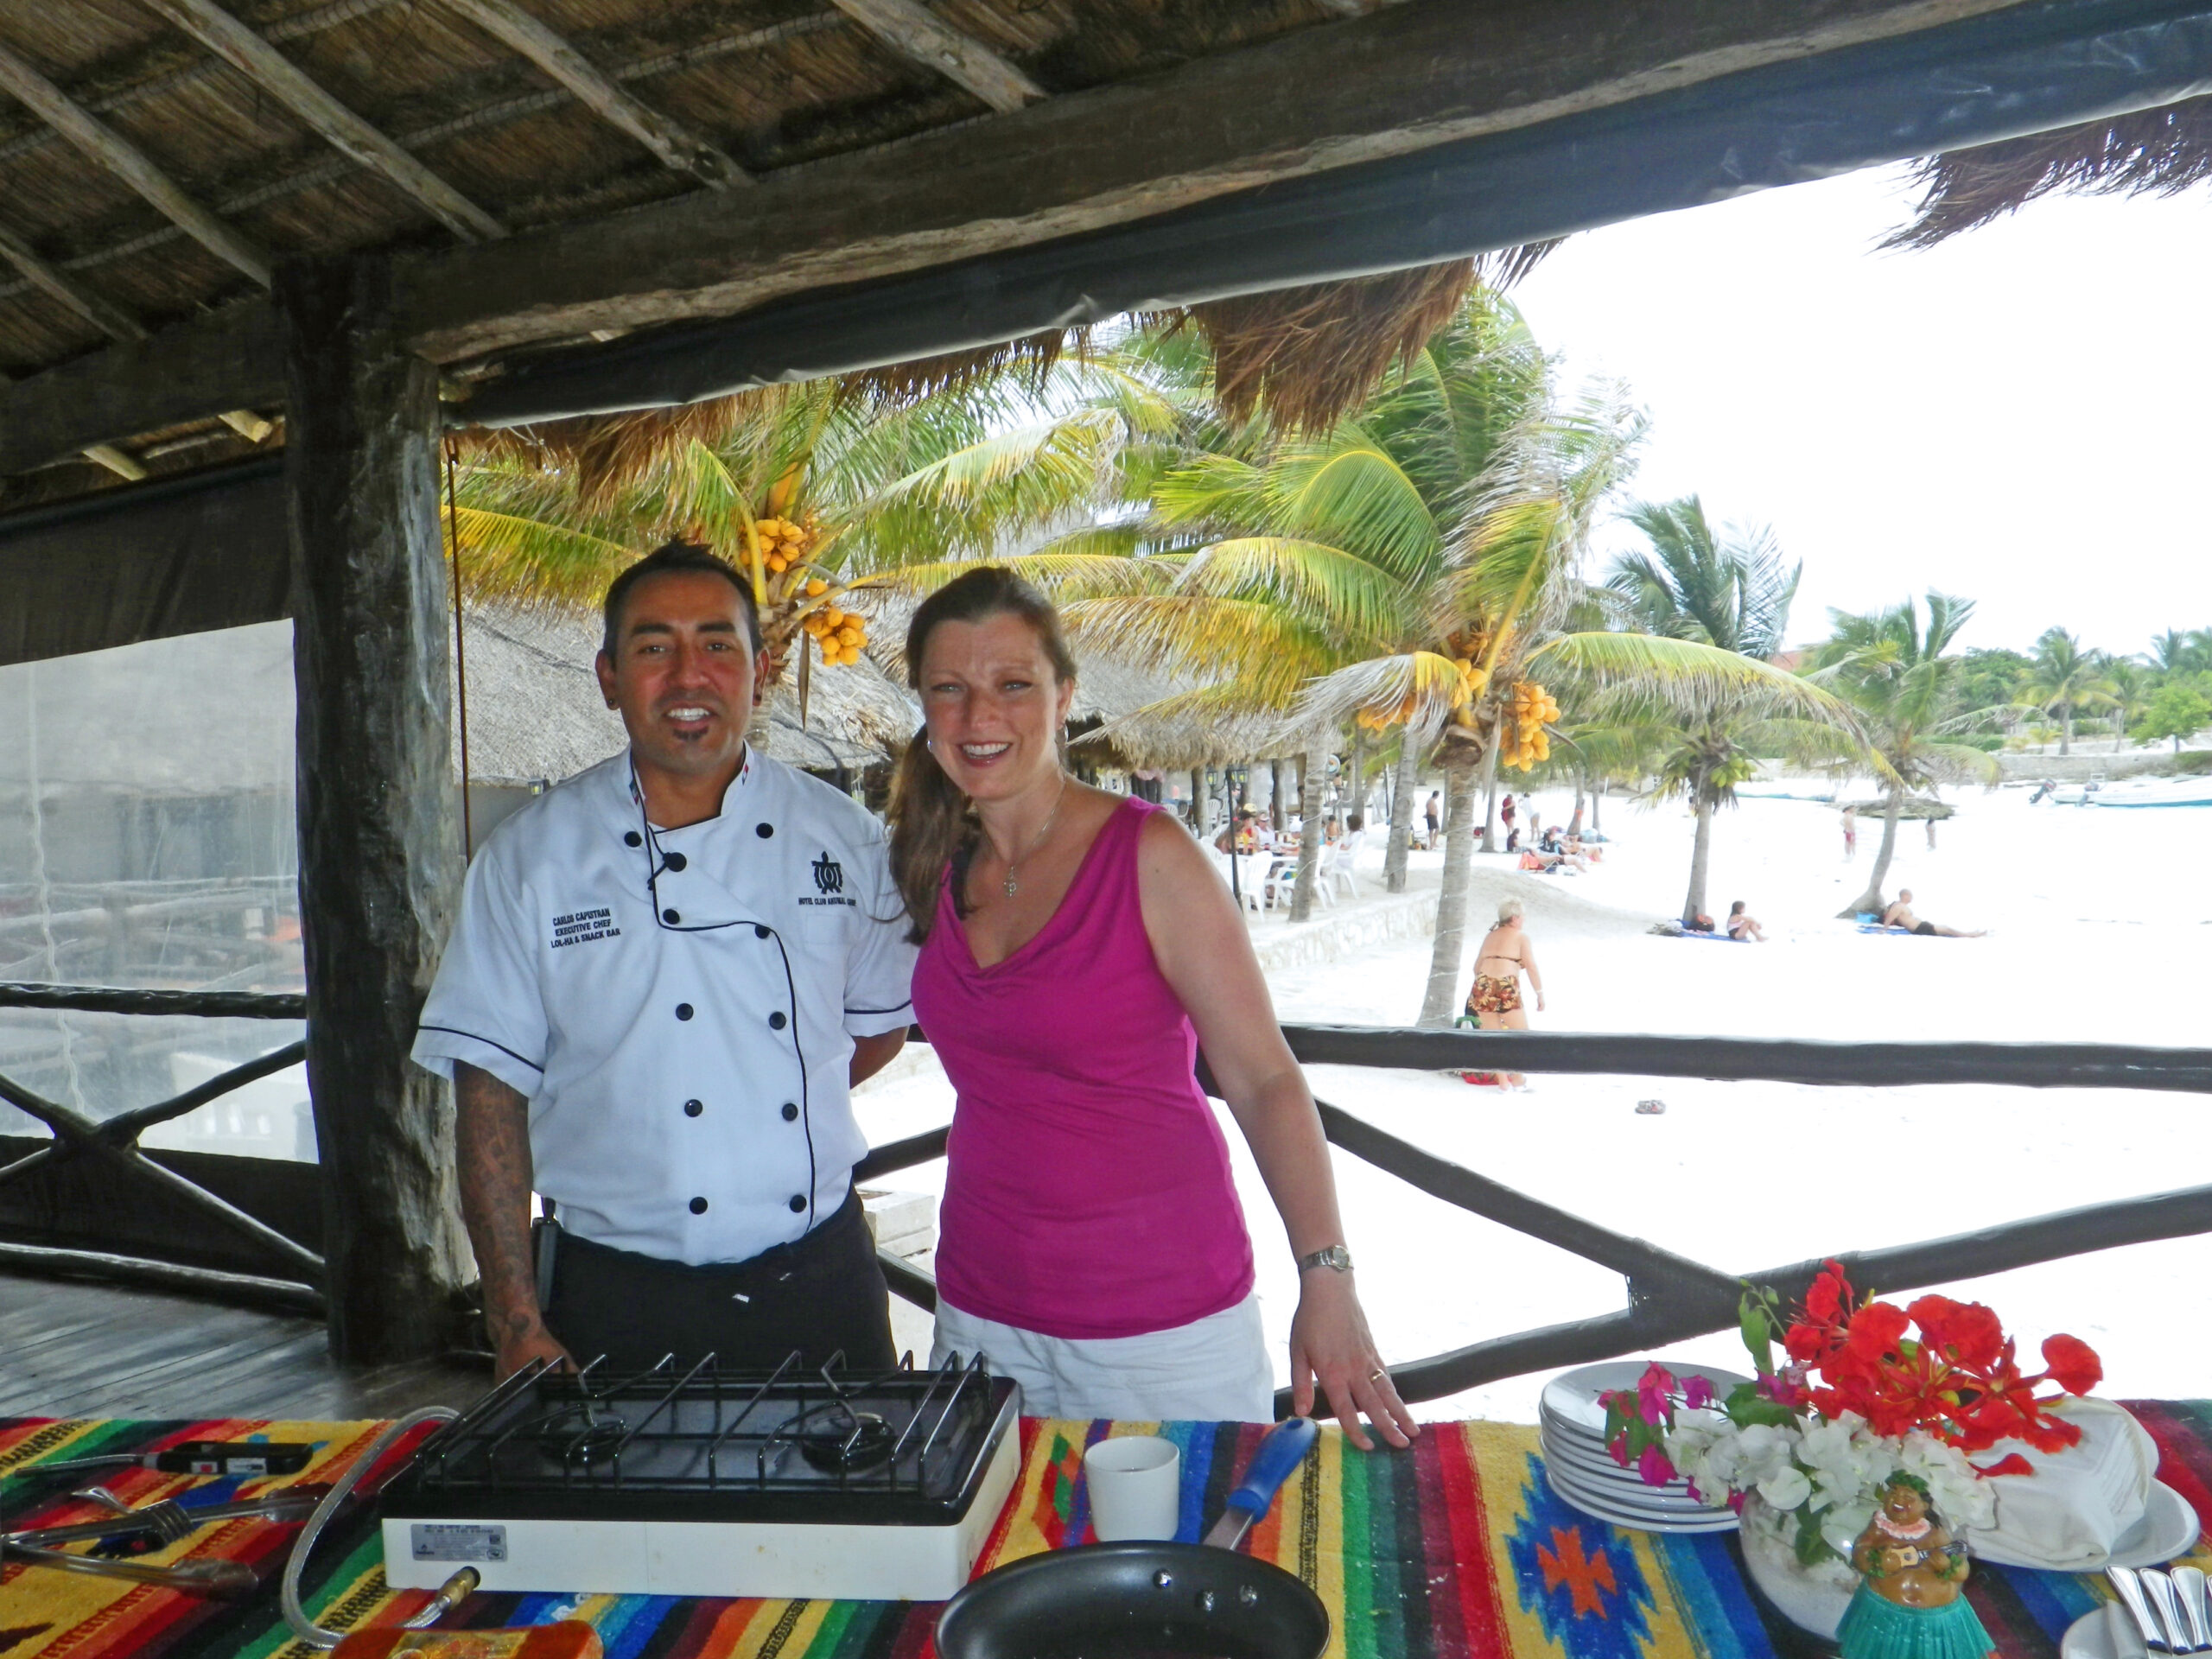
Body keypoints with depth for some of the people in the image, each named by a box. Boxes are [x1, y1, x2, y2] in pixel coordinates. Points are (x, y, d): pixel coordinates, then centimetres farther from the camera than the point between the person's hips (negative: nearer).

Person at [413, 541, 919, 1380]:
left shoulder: (842, 837, -1)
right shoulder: (529, 855, -5)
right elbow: (491, 1090, -3)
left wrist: (786, 1102, -2)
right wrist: (518, 1327, -5)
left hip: (820, 1285, 2)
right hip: (620, 1302, -1)